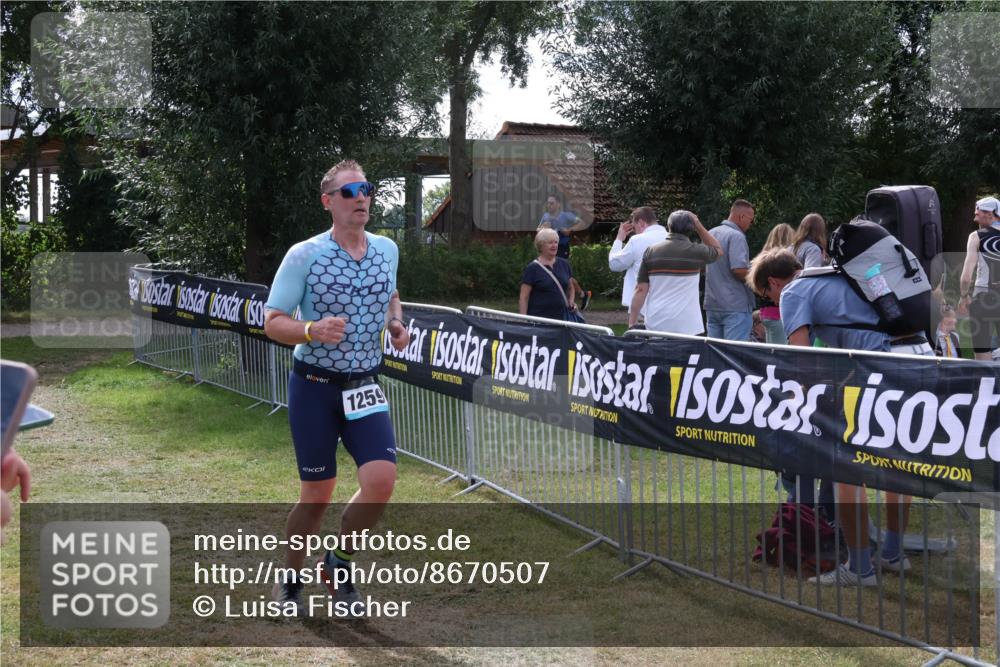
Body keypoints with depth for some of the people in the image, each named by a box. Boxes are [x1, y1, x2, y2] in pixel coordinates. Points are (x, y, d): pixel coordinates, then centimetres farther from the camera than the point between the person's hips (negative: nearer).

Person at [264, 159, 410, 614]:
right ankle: (290, 580, 27)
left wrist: (395, 322, 3)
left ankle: (339, 563, 12)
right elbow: (272, 323, -7)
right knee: (317, 495, 3)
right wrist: (313, 331, -27)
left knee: (381, 480, -14)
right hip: (313, 387, -3)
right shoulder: (303, 256, -9)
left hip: (364, 386, 4)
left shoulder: (387, 249, 4)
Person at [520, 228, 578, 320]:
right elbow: (523, 297, -6)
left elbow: (570, 288, 25)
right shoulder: (532, 268, -4)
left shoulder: (564, 264, 11)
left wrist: (571, 301, 5)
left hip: (561, 319, 4)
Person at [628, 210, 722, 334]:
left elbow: (641, 290, 0)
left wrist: (632, 324, 4)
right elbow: (718, 250, 21)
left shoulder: (651, 252, 3)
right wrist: (699, 227, 16)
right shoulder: (695, 251, -2)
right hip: (685, 326, -2)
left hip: (655, 325, 2)